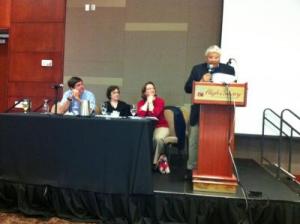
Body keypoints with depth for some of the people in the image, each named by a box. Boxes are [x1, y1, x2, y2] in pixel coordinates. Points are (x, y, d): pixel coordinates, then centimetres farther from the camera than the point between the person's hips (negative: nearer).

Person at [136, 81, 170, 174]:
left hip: (161, 127, -3)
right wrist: (147, 101, -12)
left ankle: (155, 161, -12)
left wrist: (151, 101, -15)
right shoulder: (141, 102, 5)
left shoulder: (160, 101, -5)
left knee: (158, 138, -36)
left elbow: (154, 114, -21)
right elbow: (140, 115, -16)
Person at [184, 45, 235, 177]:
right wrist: (201, 82, -14)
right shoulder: (197, 69, 5)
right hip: (199, 112, 0)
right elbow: (187, 88, 0)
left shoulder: (229, 70, 6)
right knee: (194, 141, 6)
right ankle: (191, 168, 19)